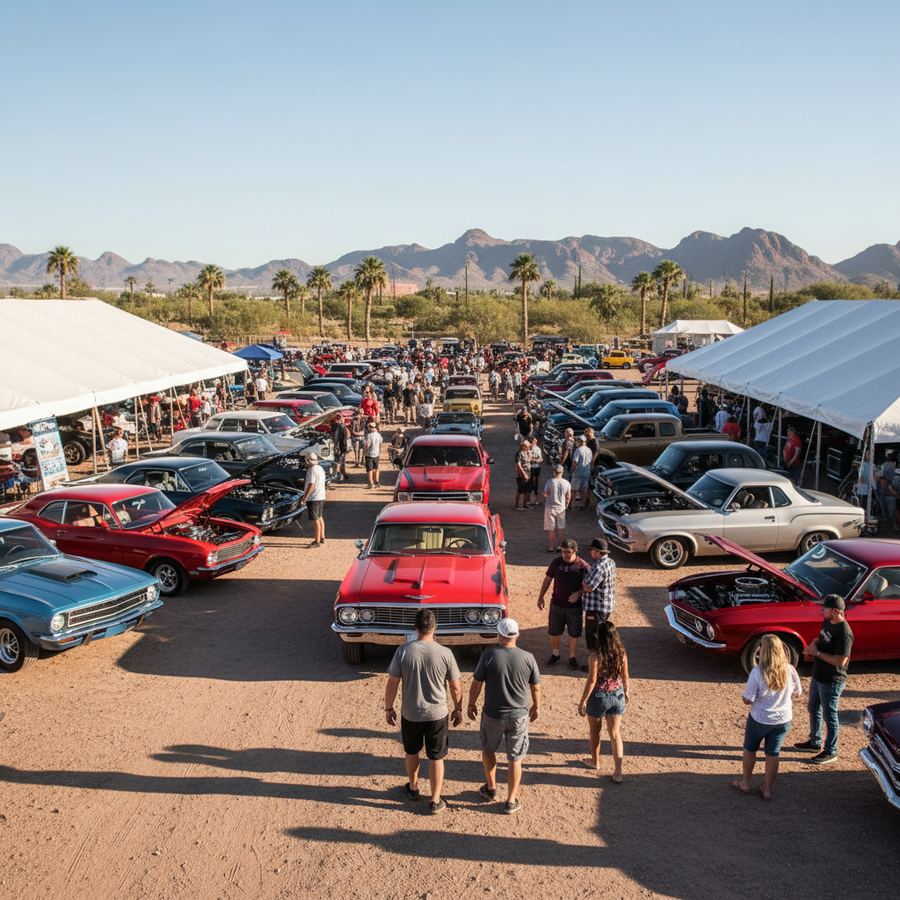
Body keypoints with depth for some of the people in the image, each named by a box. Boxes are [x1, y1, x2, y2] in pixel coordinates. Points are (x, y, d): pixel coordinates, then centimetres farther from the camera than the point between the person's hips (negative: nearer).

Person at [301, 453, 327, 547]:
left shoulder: (312, 470, -19)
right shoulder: (320, 468, 11)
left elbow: (311, 485, -24)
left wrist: (305, 497, -18)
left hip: (313, 499, -10)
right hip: (321, 497, 10)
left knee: (315, 520, -6)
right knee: (320, 518, 20)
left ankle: (317, 541, -3)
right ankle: (322, 538, 29)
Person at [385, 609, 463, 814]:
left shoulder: (403, 651, -16)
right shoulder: (445, 653, -17)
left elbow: (392, 684, -10)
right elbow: (456, 687, -7)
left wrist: (388, 708, 6)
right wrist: (458, 709, 9)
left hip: (410, 714, 1)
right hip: (437, 715, -1)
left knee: (411, 752, 26)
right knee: (436, 758, 15)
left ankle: (413, 788, 45)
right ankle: (435, 801, 25)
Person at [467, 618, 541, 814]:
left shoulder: (489, 655, -16)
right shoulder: (528, 658, -10)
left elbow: (476, 684, -9)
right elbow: (536, 688, 0)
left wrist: (471, 704, 7)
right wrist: (536, 707, 17)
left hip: (493, 715, -1)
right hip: (519, 716, 1)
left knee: (488, 749, 26)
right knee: (515, 759, 14)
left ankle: (491, 788, 39)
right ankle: (511, 801, 20)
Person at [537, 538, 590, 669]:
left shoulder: (582, 565, -11)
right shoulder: (556, 562, -5)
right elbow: (547, 579, 5)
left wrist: (578, 593, -22)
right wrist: (541, 597, 5)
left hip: (575, 606, -2)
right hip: (557, 604, 2)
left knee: (574, 634, 10)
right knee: (554, 632, 12)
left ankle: (572, 657, 28)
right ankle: (555, 654, 33)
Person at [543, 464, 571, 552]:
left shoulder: (549, 482, -15)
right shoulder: (566, 483, -6)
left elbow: (545, 494, -8)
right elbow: (568, 496, 3)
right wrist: (566, 505, 20)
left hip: (550, 507, -2)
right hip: (561, 507, 3)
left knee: (550, 529, 7)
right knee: (561, 528, 15)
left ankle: (551, 547, 10)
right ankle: (560, 546, 20)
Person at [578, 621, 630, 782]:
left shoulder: (596, 656, -22)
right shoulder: (622, 653, -7)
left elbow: (592, 680, -20)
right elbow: (625, 676, 5)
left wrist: (583, 701, -11)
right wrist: (626, 692, 22)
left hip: (599, 697, -4)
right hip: (617, 696, 4)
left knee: (594, 730, 21)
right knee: (615, 734, 9)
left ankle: (595, 762, 39)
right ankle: (618, 772, 5)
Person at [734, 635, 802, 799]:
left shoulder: (757, 672, -26)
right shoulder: (790, 670, -15)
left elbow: (747, 699, -21)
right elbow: (797, 693, 1)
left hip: (760, 720, -3)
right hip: (783, 720, 3)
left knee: (750, 750, 20)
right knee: (773, 754, 18)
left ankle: (745, 783, 34)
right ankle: (767, 789, 29)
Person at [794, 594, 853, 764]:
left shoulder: (843, 632, -28)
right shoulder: (828, 622, 0)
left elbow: (840, 661, -28)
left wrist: (817, 653, -25)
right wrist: (813, 645, -4)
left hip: (831, 681, -9)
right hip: (818, 676, 9)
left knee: (829, 716, 7)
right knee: (813, 709, 23)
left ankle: (831, 752, 23)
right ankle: (815, 742, 41)